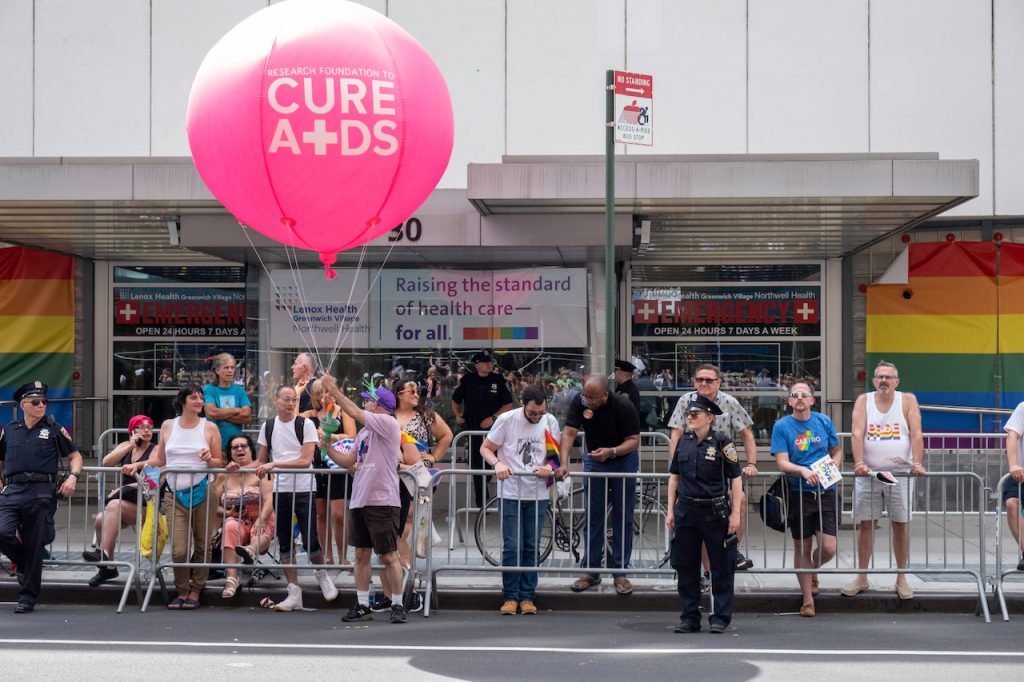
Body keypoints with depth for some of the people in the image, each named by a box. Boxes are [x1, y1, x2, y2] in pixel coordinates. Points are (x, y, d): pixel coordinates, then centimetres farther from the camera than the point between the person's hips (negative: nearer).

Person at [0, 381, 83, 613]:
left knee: (34, 547, 0)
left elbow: (75, 456, 11)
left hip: (41, 493, -2)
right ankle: (23, 563, 12)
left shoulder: (54, 429, 8)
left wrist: (73, 477, -7)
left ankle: (28, 598, 11)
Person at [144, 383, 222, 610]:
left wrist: (209, 459, -13)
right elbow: (159, 460, 18)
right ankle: (182, 591, 10)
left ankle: (195, 592, 16)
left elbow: (219, 463, 8)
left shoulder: (209, 428, 5)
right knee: (179, 549, -8)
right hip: (175, 494, 1)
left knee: (202, 545, 3)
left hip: (202, 493, -1)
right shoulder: (168, 426, 11)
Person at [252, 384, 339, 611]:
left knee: (310, 540, -7)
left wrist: (274, 464, -20)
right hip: (280, 490, 4)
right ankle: (294, 594, 12)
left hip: (303, 490, -4)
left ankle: (321, 574, 24)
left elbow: (306, 460, -13)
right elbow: (262, 461, 14)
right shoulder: (268, 426, 8)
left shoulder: (305, 424, -5)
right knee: (285, 543, 6)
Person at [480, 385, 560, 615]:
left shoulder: (550, 422, 2)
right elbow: (485, 448, -1)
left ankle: (527, 596, 13)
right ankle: (510, 597, 4)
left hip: (538, 494, 3)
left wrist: (549, 468, -12)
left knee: (532, 548, 6)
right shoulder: (506, 420, -7)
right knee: (512, 547, -5)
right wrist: (497, 463, -21)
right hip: (510, 494, -3)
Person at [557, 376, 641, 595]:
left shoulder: (623, 406, -25)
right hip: (594, 461, 3)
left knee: (622, 517, 0)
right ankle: (591, 571, 9)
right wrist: (564, 464, -32)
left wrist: (611, 452, -37)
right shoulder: (579, 402, -18)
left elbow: (634, 440, -20)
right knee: (593, 517, 3)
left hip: (623, 460, -3)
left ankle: (620, 571, 7)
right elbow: (569, 432, -20)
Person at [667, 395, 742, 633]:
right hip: (686, 511, 5)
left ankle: (720, 618, 11)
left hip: (715, 512, -4)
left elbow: (735, 479, -5)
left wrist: (735, 513, -8)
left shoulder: (722, 442, -6)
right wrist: (670, 510, 9)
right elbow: (674, 477, 13)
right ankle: (690, 618, 17)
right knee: (685, 567, 8)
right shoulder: (683, 442, 8)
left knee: (721, 567, 2)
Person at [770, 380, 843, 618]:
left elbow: (837, 450, 17)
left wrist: (835, 464, -4)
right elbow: (782, 463, -9)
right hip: (799, 494, -2)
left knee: (828, 547, -5)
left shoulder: (824, 422, 6)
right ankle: (807, 600, 20)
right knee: (802, 548, 6)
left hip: (826, 492, 2)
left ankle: (813, 571, 31)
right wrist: (804, 471, -26)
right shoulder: (782, 426, -3)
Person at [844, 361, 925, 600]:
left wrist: (917, 463, -21)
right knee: (865, 524, 3)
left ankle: (901, 578, 16)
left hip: (900, 473, 0)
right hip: (868, 473, 1)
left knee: (901, 525, 4)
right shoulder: (863, 401, 3)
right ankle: (861, 578, 13)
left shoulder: (908, 401, 2)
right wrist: (859, 463, -22)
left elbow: (916, 435, -7)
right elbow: (857, 434, -8)